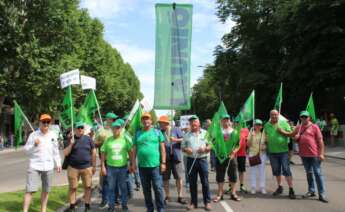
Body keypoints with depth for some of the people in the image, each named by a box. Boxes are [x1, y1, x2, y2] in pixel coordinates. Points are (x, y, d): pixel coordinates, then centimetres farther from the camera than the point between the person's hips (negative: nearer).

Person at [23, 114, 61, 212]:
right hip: (34, 166, -3)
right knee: (30, 189, -7)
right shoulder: (33, 135, -4)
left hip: (48, 167, 3)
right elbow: (26, 149, -3)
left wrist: (58, 163, 10)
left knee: (46, 190, 10)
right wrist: (34, 145, -20)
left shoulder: (53, 135, 5)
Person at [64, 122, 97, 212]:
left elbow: (93, 153, 9)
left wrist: (94, 166, 7)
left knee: (88, 187, 3)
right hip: (73, 168, -1)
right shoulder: (70, 139, 3)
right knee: (72, 187, 4)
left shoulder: (88, 139, 5)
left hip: (87, 167, 1)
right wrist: (71, 144, -15)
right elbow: (65, 153, -1)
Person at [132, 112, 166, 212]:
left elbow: (162, 148, 1)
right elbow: (134, 149, 10)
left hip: (155, 165, -3)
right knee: (146, 189, 11)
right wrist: (133, 163, 5)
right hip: (142, 166, 3)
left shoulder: (157, 132, 2)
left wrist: (163, 162, -5)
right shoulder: (137, 134, 9)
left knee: (158, 188, -1)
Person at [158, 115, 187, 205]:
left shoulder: (176, 130, 3)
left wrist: (176, 140, -14)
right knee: (165, 178, 6)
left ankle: (180, 196, 14)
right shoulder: (160, 132, 6)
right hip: (165, 158, 1)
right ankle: (167, 196, 21)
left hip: (176, 157, -1)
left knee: (179, 177, 2)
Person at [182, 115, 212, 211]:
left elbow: (211, 145, 5)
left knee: (205, 182, 3)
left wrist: (205, 149, -14)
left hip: (202, 160, -1)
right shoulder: (186, 135, 9)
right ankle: (193, 202, 17)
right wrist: (186, 149, -12)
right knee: (192, 183, 7)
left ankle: (207, 202, 13)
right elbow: (182, 147, 10)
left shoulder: (205, 133, 5)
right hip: (191, 160, 2)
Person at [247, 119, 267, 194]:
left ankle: (262, 187, 14)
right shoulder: (251, 133, -1)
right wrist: (251, 136, -17)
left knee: (262, 171, 6)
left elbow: (266, 143, 13)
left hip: (262, 154, 1)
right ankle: (253, 188, 11)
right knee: (253, 171, 3)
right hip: (252, 154, -1)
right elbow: (248, 145, -5)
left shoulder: (263, 134, 3)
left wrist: (265, 147, -8)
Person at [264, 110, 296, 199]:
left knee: (286, 170, -5)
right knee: (276, 171, 13)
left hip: (283, 151, -3)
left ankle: (291, 189, 2)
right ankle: (279, 187, 29)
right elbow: (265, 137, 20)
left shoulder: (284, 123, -2)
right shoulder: (267, 125, 7)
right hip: (272, 152, 4)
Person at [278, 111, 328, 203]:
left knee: (317, 173, -3)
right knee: (309, 173, 16)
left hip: (314, 154, -5)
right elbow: (291, 134, 23)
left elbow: (320, 141, -6)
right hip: (304, 155, 5)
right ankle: (311, 191, 28)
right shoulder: (298, 128, 11)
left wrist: (321, 153, -12)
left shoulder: (314, 127, -5)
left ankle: (321, 194, 1)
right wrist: (282, 132, 0)